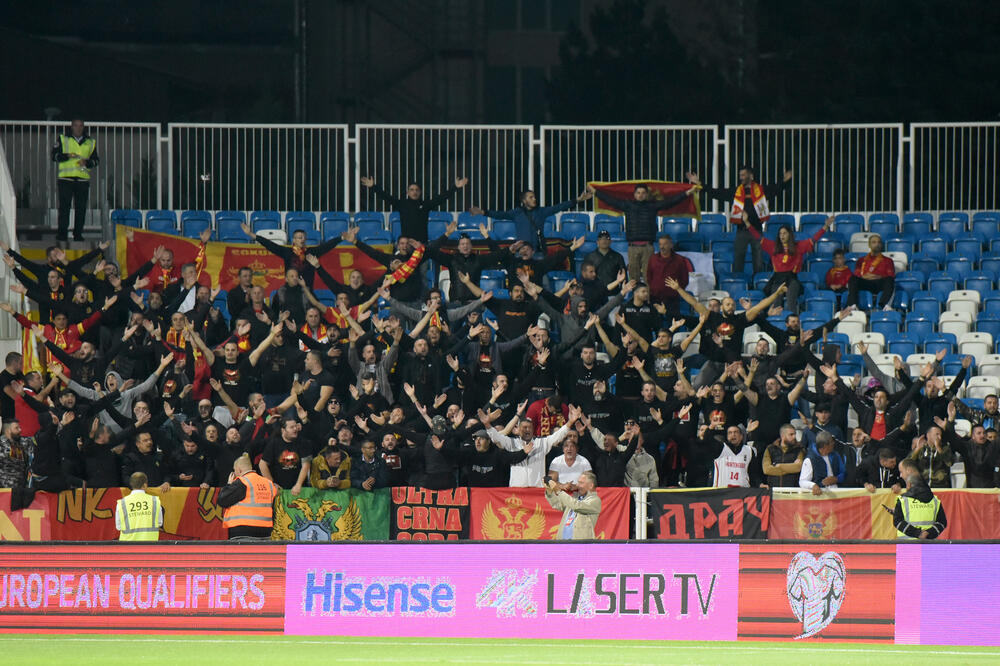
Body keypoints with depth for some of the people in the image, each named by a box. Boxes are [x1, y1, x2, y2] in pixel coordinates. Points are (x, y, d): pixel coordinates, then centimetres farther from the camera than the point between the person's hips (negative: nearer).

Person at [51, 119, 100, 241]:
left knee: (81, 208, 0)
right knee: (64, 206, -7)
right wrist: (67, 156, -15)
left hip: (83, 179, 2)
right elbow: (54, 156, 3)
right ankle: (62, 233, -5)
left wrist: (86, 162, -6)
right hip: (66, 178, -2)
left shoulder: (90, 142, 16)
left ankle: (78, 233, 6)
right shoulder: (62, 139, 10)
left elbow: (96, 159, 15)